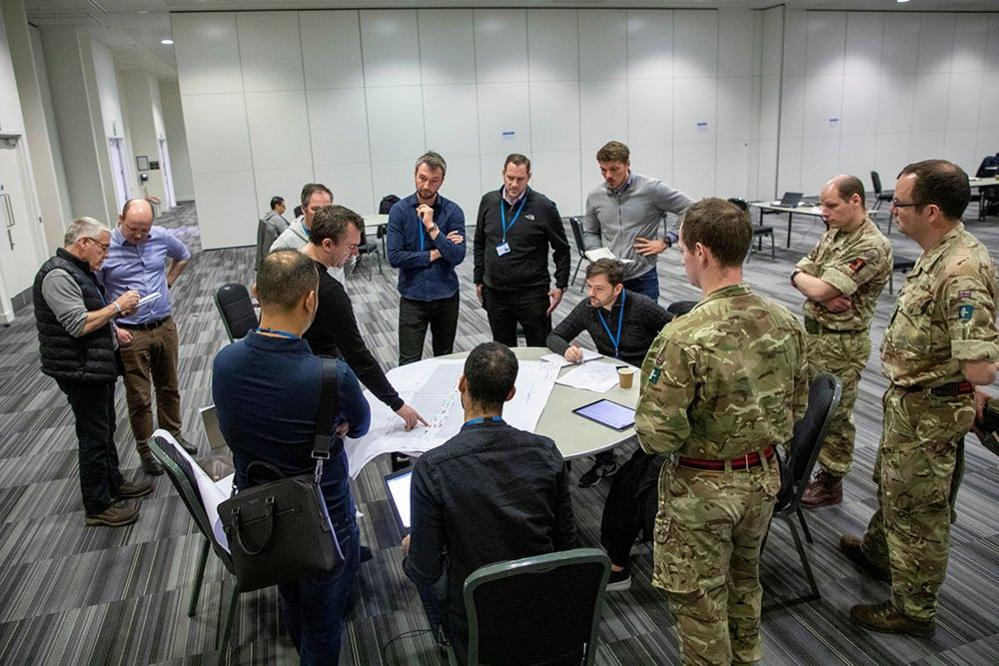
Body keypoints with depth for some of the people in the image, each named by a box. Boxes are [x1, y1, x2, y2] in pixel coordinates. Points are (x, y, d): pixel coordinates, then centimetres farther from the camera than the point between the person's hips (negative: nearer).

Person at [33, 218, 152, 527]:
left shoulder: (79, 270, 12)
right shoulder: (57, 275, -20)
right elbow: (78, 325, -27)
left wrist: (118, 311, 5)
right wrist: (117, 306, -19)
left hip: (97, 367, 10)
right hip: (80, 372, -10)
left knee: (105, 430, 21)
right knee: (94, 437, 0)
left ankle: (113, 483, 37)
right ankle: (97, 507, 12)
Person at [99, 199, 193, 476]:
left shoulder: (162, 237, -3)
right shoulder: (105, 247, -14)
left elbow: (183, 256, 21)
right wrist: (113, 328, -13)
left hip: (165, 326, 4)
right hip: (131, 334, -4)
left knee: (169, 387, 18)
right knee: (139, 397, 6)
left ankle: (173, 435, 36)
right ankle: (145, 449, 21)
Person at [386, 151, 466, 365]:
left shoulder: (453, 211, -4)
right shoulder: (399, 210, -6)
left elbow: (457, 257, -13)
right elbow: (394, 257, -14)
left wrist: (432, 227, -21)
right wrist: (435, 254, -11)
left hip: (447, 296, 2)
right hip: (412, 297, -2)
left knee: (445, 358, 15)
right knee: (409, 363, -3)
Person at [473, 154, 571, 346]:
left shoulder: (544, 207, -7)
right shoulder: (488, 202, 4)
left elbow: (562, 249, 0)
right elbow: (479, 244, 14)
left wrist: (561, 286, -3)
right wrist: (478, 280, 12)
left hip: (532, 293, -3)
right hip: (495, 293, 4)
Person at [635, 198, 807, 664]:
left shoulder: (684, 337, -29)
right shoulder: (785, 322, -8)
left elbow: (657, 435, -25)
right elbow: (796, 407, 5)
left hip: (701, 488, -7)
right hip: (764, 477, 7)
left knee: (700, 600, 16)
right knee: (744, 580, 30)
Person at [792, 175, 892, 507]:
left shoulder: (871, 246, -22)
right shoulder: (833, 233, 8)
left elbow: (819, 289, -27)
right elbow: (800, 273, 3)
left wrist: (803, 279, -5)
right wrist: (823, 298, -17)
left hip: (841, 342, -8)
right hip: (812, 331, 8)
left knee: (834, 415, 6)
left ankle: (831, 482, 22)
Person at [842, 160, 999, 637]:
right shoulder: (937, 255, 1)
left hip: (929, 413, -10)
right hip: (908, 401, 10)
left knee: (917, 510, 7)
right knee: (891, 484, 28)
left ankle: (914, 610, 25)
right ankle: (877, 551, 52)